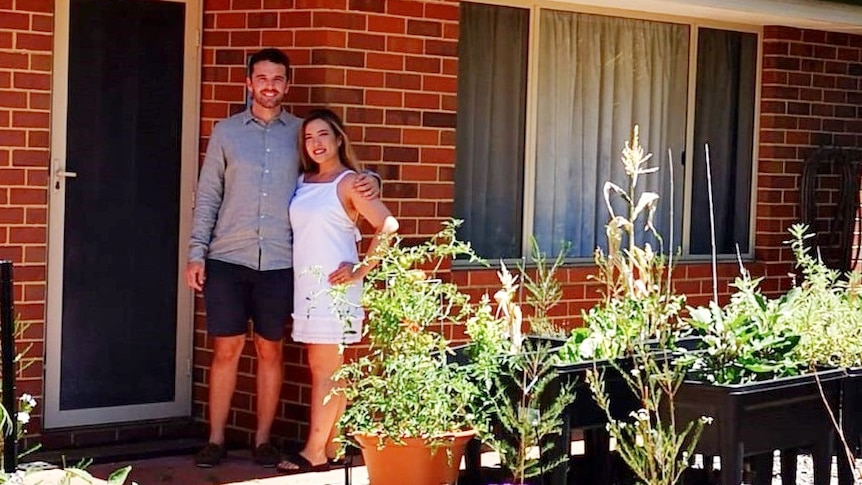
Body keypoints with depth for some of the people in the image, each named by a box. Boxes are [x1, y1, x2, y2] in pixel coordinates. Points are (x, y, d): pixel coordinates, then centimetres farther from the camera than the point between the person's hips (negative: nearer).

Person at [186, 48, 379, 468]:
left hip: (279, 261, 0)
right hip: (228, 258, 0)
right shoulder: (226, 131, 7)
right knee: (226, 349, 2)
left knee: (270, 350, 7)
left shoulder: (301, 133, 6)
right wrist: (196, 252, 1)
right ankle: (215, 440, 11)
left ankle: (262, 439, 16)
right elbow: (207, 196, 7)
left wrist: (368, 181, -11)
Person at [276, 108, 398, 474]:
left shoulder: (348, 182, -7)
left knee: (325, 368, -4)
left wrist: (361, 270, -13)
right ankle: (330, 447, 14)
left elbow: (388, 226, -13)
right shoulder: (303, 181, 13)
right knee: (324, 368, 9)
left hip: (333, 286, -7)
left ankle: (315, 452, -2)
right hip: (307, 284, 7)